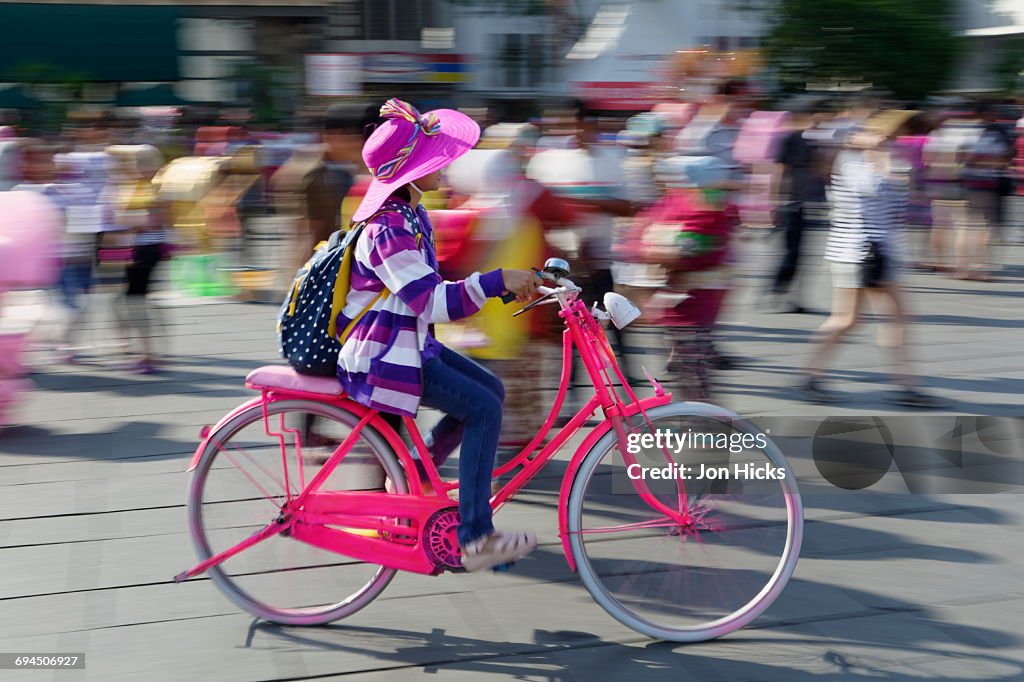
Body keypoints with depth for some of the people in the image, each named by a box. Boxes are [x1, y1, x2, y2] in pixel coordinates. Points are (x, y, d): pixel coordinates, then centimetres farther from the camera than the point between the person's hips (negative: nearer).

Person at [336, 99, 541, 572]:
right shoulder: (389, 230, -24)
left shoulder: (410, 214, 9)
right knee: (483, 408, -15)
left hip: (408, 345, 10)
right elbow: (431, 302, -29)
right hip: (380, 358, -10)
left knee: (490, 389, 8)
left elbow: (429, 292, 16)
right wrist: (497, 281, -33)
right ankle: (475, 540, -10)